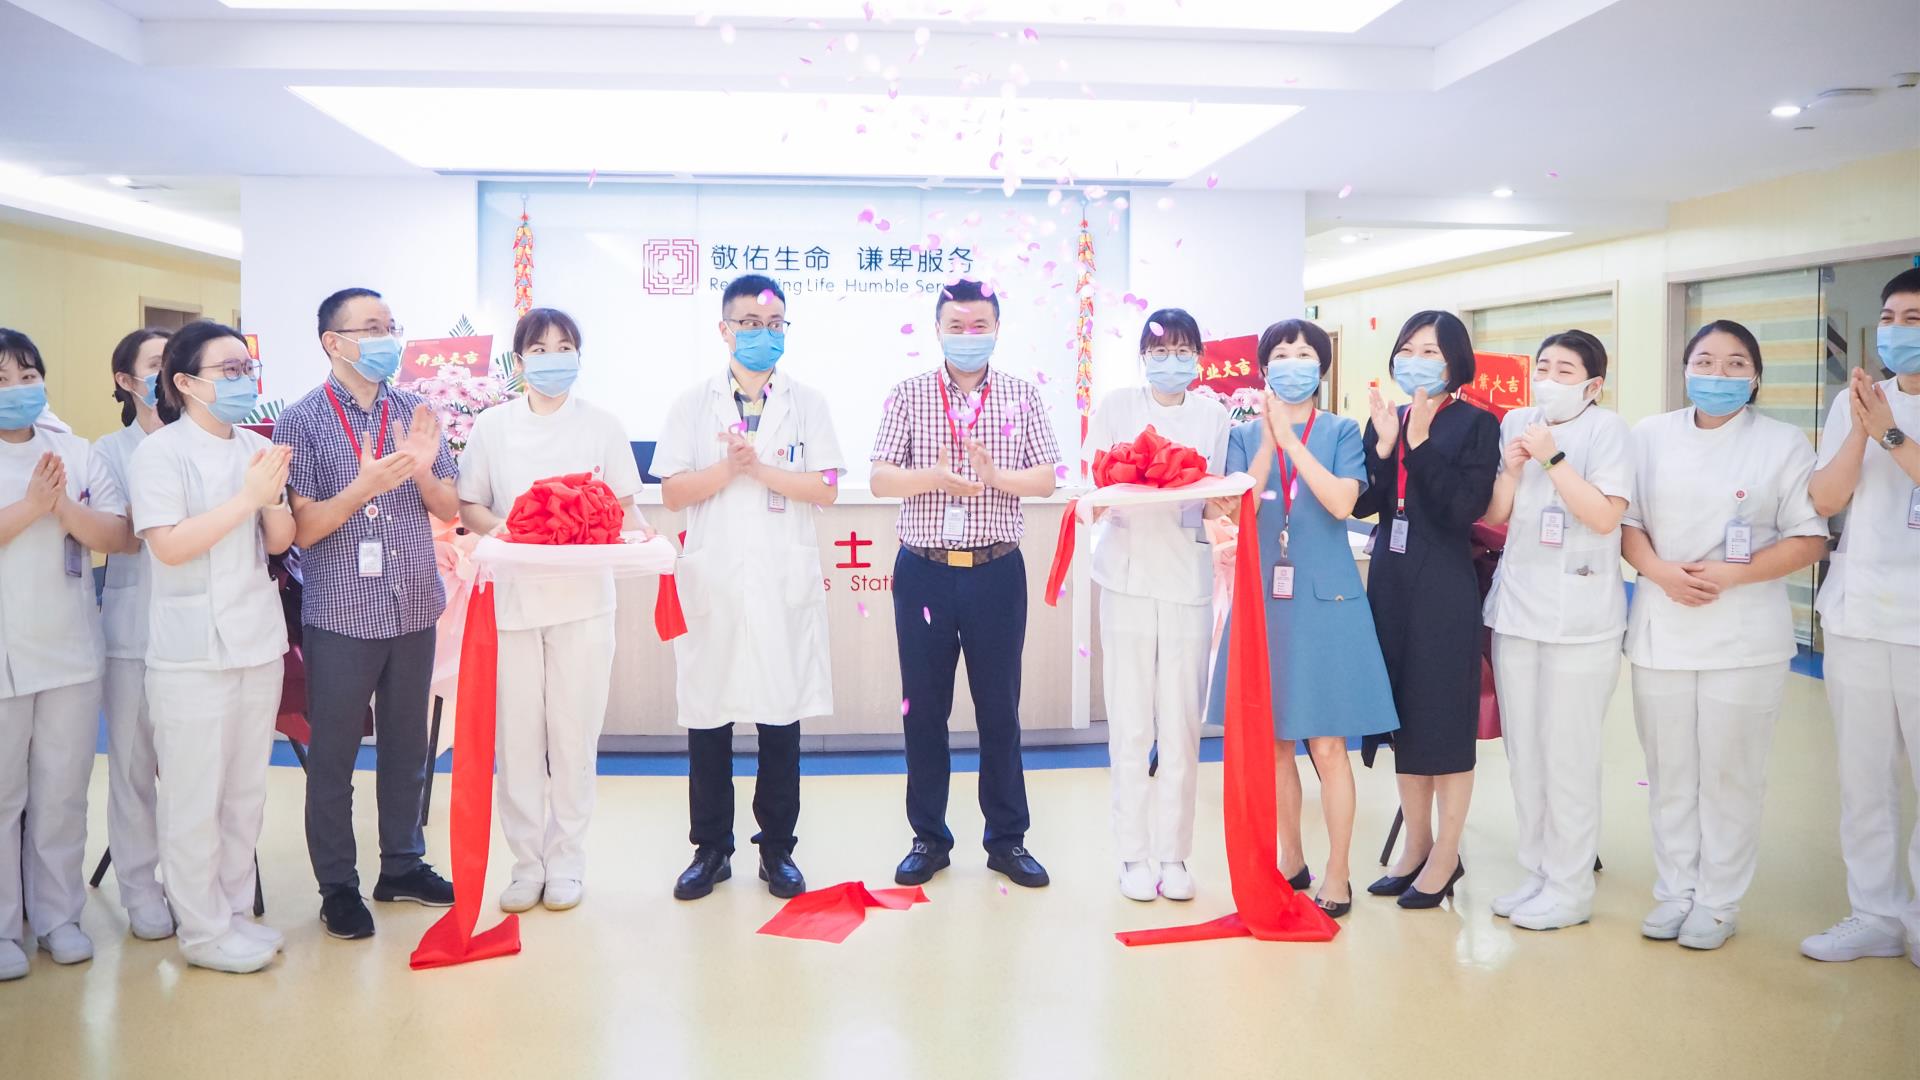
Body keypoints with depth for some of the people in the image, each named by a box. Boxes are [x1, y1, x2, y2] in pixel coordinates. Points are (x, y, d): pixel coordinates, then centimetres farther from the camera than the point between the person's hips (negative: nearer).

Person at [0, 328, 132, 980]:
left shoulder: (76, 452, 6)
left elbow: (121, 538, -1)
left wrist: (65, 507, -16)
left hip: (71, 653, 2)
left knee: (63, 794, 9)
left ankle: (58, 916, 21)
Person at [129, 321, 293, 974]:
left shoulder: (258, 449, 7)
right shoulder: (160, 453, -9)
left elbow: (280, 542, 7)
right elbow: (169, 546, -19)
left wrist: (272, 497, -12)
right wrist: (245, 497, -21)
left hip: (258, 640, 6)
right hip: (193, 650, -6)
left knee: (246, 791, 13)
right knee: (195, 797, 3)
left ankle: (234, 911, 26)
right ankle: (203, 931, 15)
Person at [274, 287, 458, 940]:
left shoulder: (415, 413, 5)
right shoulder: (301, 420, -7)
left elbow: (449, 510, 7)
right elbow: (302, 530, -10)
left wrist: (422, 471, -13)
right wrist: (364, 486, -24)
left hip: (414, 608, 4)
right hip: (340, 614, -4)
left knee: (406, 745, 14)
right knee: (333, 753, 6)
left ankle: (402, 866, 29)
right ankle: (337, 886, 19)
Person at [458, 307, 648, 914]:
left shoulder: (603, 426, 5)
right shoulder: (493, 426, 6)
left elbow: (625, 508, 7)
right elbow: (468, 507, 8)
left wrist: (633, 530, -16)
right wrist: (499, 527, -13)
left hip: (583, 597, -1)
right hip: (513, 596, 1)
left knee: (574, 734, 3)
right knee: (518, 737, 3)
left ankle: (566, 862, 17)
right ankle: (526, 863, 17)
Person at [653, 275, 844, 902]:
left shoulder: (807, 403, 8)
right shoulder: (693, 404, 9)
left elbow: (826, 489, -2)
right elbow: (672, 492, 1)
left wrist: (760, 468, -11)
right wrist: (728, 468, -13)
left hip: (785, 584, 0)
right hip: (712, 581, 1)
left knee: (781, 718, 3)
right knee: (708, 717, 4)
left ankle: (777, 848, 16)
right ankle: (710, 849, 17)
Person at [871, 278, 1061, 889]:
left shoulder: (1022, 397, 5)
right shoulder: (909, 396, 4)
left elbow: (1045, 479, 0)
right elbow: (880, 479, -2)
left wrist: (995, 474, -19)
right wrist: (933, 478, -21)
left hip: (997, 571, 0)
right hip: (923, 570, 0)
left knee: (999, 706, 7)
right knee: (923, 706, 7)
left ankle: (1008, 839, 19)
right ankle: (928, 839, 20)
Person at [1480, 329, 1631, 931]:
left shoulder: (1605, 428, -5)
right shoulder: (1517, 423, 9)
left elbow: (1605, 516, -14)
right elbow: (1493, 515, 10)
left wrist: (1552, 458, -16)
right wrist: (1512, 469, -7)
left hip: (1579, 618, -5)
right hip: (1517, 606, 5)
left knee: (1567, 757, -2)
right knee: (1523, 752, 11)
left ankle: (1569, 889, 10)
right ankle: (1537, 873, 24)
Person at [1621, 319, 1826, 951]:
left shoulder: (1784, 444, 0)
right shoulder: (1650, 437, 8)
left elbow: (1809, 540, -2)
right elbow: (1624, 519, 8)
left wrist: (1731, 575, -15)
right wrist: (1660, 570, -11)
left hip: (1744, 634, -2)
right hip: (1661, 631, 2)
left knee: (1729, 773, 2)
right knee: (1669, 771, 8)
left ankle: (1717, 902, 15)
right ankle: (1674, 892, 20)